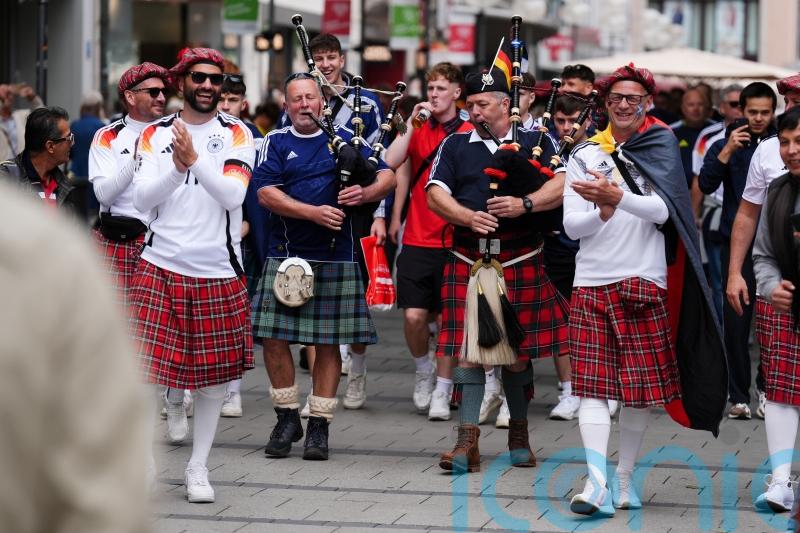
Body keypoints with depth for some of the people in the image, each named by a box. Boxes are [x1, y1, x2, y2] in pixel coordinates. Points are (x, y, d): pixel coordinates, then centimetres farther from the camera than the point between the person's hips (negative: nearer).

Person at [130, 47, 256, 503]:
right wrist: (177, 167, -20)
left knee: (214, 374, 6)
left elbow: (233, 195, -12)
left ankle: (199, 466, 19)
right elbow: (143, 198, -4)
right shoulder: (156, 134, 6)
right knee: (147, 366, -6)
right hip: (161, 265, 0)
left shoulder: (237, 134, 2)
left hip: (218, 272, 0)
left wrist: (195, 159, -24)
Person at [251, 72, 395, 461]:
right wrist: (312, 213, -19)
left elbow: (387, 176, 9)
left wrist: (366, 192, -14)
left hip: (335, 257, 0)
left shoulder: (344, 139, 9)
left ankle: (319, 426, 12)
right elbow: (266, 194, -7)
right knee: (274, 338, -2)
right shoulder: (276, 143, 5)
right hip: (286, 254, 0)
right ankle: (287, 419, 14)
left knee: (329, 343, 3)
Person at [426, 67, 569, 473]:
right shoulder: (455, 146, 12)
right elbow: (435, 194, 5)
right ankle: (468, 443, -6)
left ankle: (519, 435, 23)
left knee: (518, 352, 7)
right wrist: (467, 217, -13)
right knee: (468, 350, -6)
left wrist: (526, 203, -20)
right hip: (468, 263, 1)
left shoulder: (536, 142, 7)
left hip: (521, 263, -1)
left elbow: (562, 185, -4)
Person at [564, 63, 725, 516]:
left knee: (642, 386, 2)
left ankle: (625, 478, 15)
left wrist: (616, 196, -28)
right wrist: (602, 211, -19)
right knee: (593, 384, -9)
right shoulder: (585, 156, 9)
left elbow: (661, 210, -11)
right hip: (592, 281, 1)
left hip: (644, 281, -1)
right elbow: (571, 225, 2)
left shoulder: (659, 151, 5)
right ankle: (597, 483, -16)